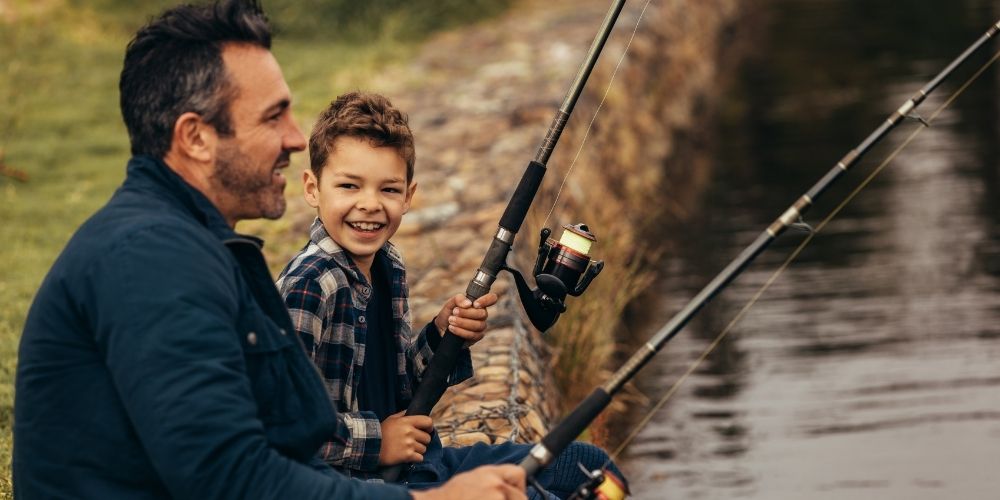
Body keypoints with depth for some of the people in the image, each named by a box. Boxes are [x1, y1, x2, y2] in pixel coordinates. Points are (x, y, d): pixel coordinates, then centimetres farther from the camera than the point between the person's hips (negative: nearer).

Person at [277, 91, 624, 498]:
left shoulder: (388, 266, 7)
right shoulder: (310, 284, -21)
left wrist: (440, 336, -2)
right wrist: (373, 441, -20)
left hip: (419, 462, 10)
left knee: (587, 464, 13)